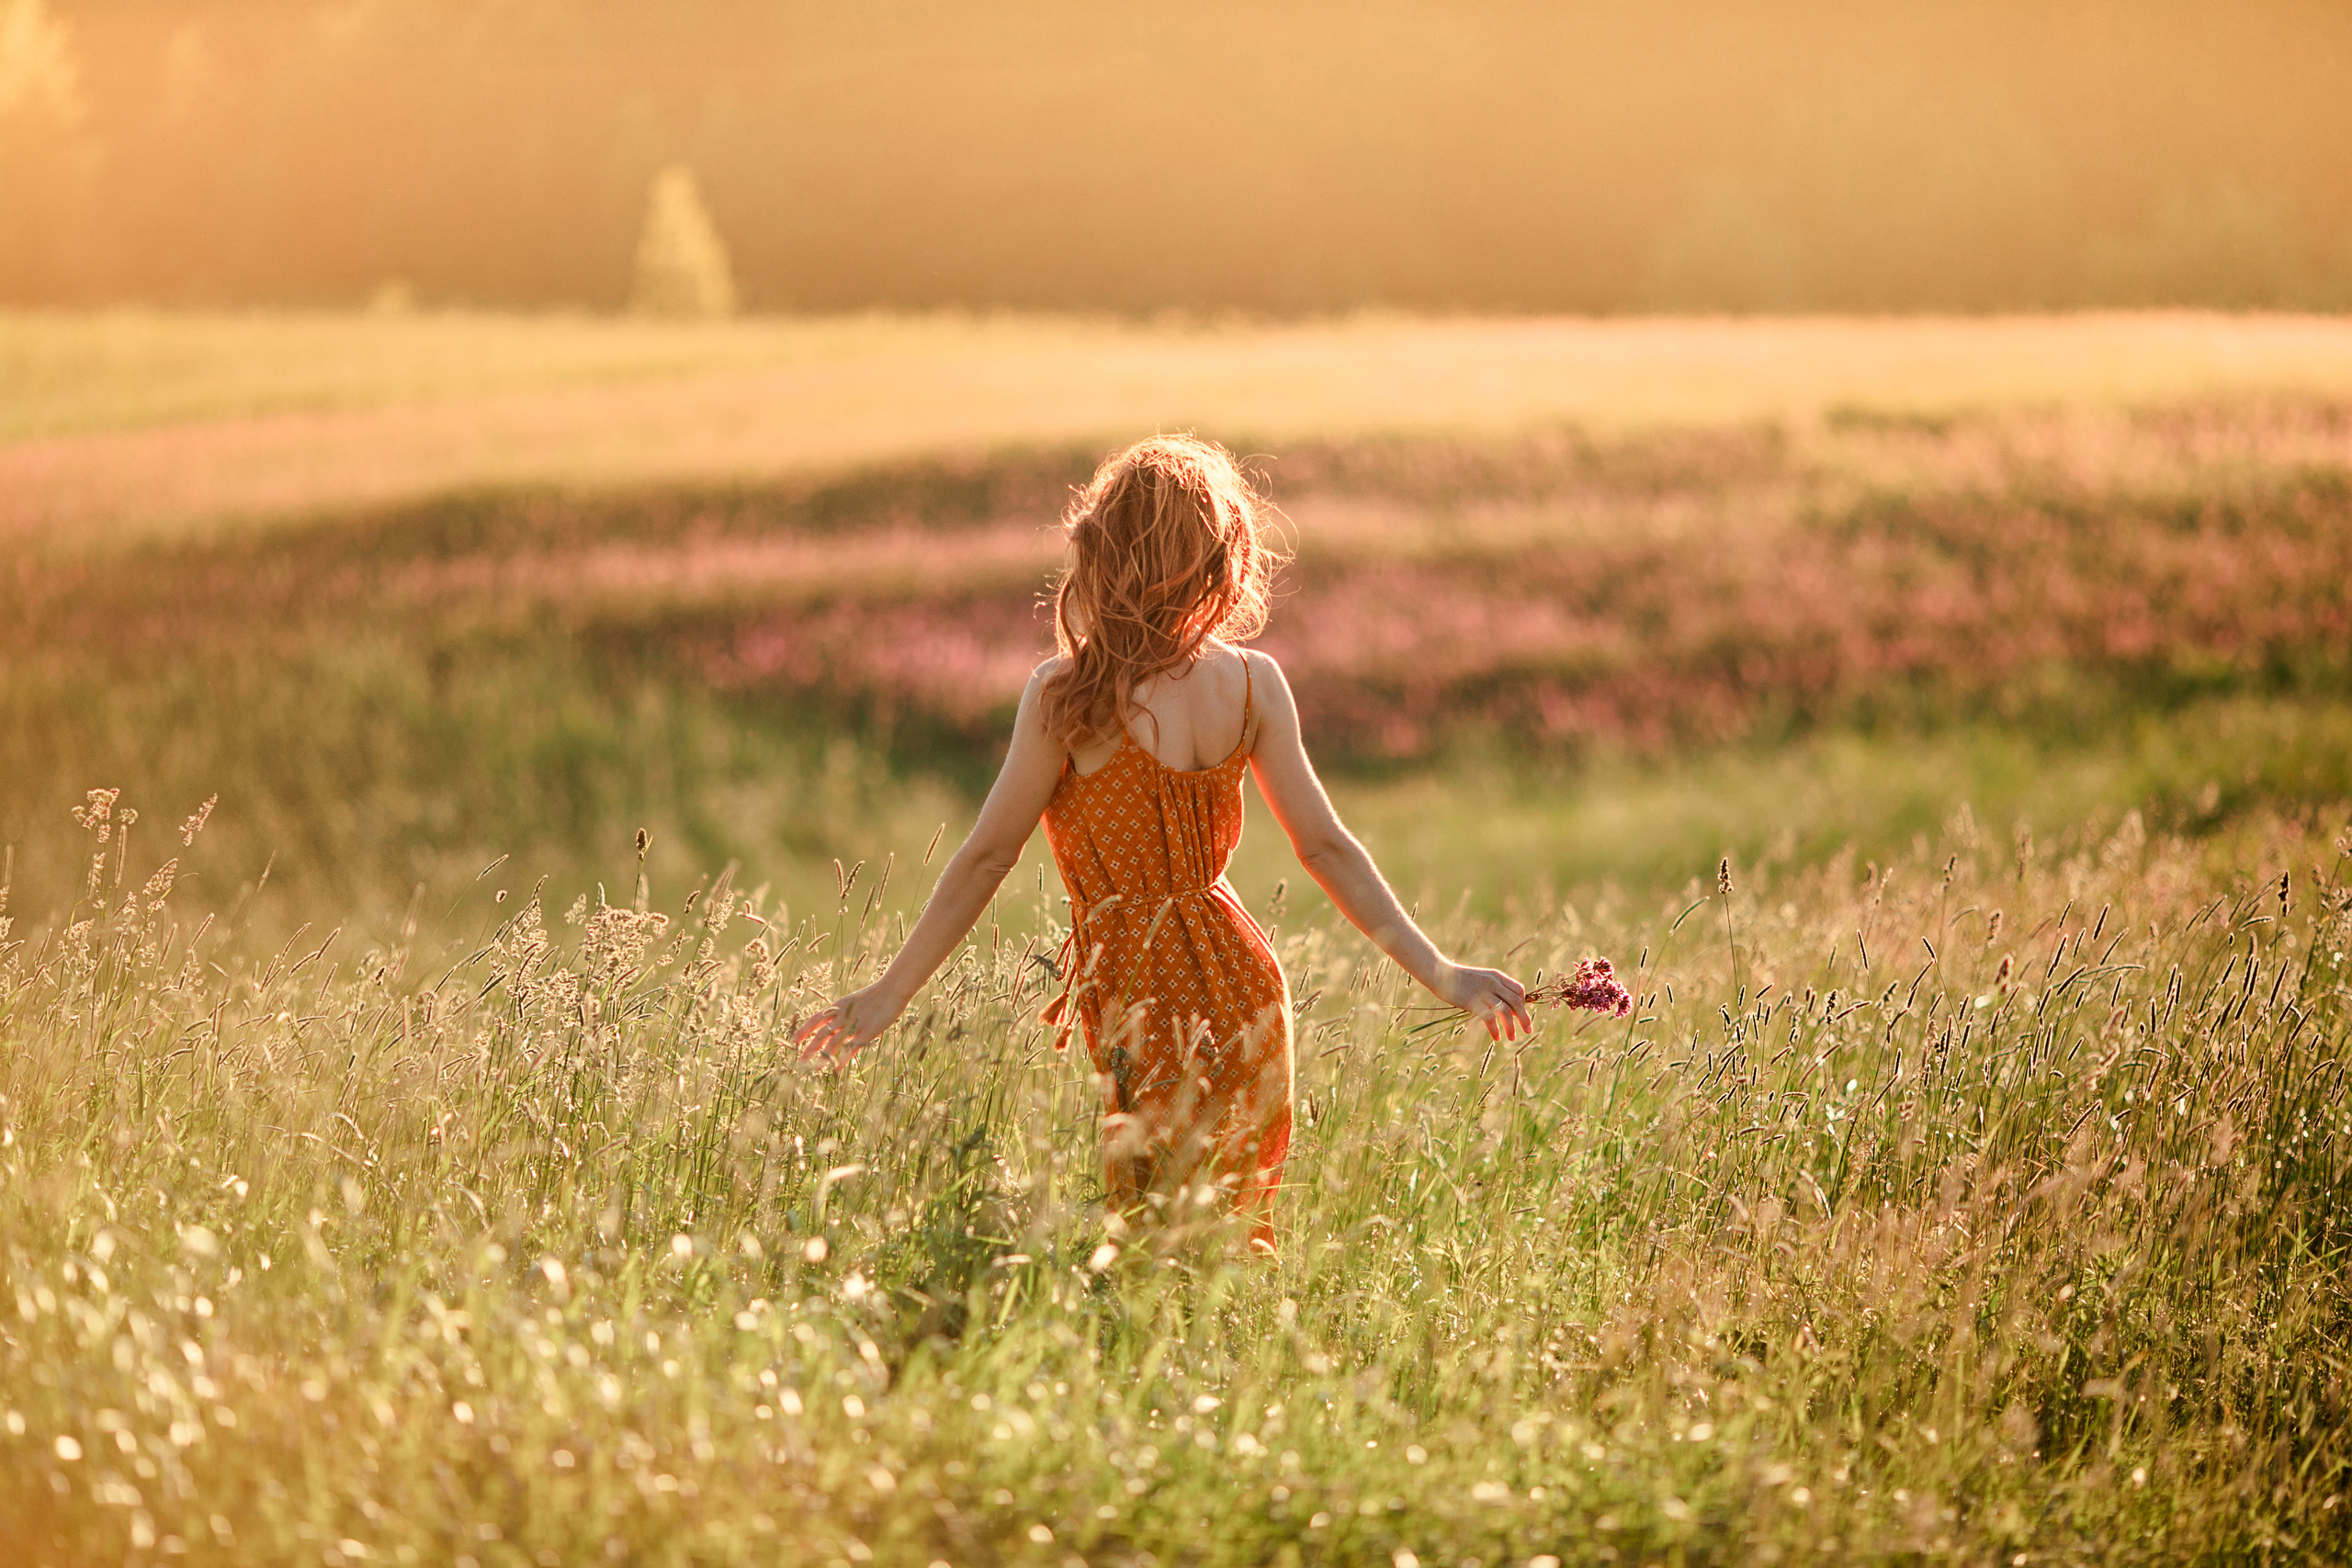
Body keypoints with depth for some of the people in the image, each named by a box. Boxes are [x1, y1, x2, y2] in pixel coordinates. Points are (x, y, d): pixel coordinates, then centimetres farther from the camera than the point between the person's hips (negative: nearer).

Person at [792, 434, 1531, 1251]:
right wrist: (1441, 973, 6)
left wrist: (891, 992, 1)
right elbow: (1326, 847, 0)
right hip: (1242, 989, 5)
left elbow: (987, 856, -8)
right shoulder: (1253, 684, -1)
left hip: (1141, 1001, -5)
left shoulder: (1067, 695, -13)